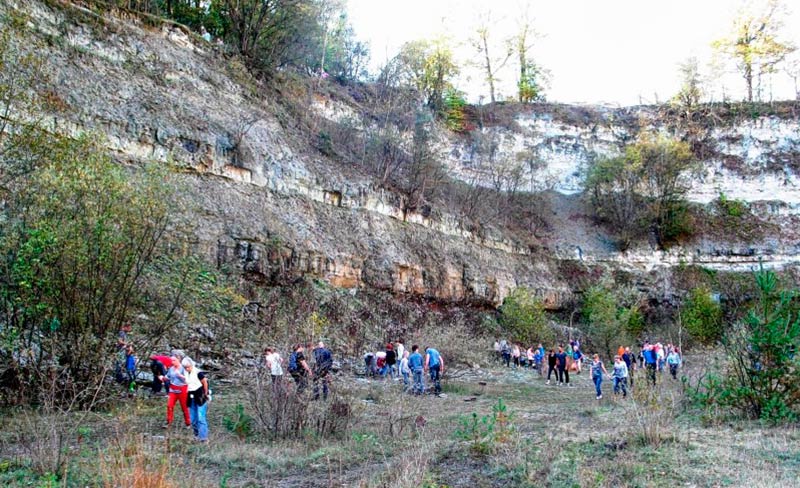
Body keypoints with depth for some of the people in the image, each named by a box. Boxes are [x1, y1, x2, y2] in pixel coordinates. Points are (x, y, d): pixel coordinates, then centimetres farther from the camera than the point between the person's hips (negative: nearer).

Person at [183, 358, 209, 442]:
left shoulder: (198, 372, -16)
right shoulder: (187, 373, 4)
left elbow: (205, 383, -10)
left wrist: (205, 394, 0)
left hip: (200, 397, -7)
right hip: (191, 398, 7)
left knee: (201, 418, -11)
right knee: (193, 419, 9)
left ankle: (203, 437, -9)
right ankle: (197, 435, 22)